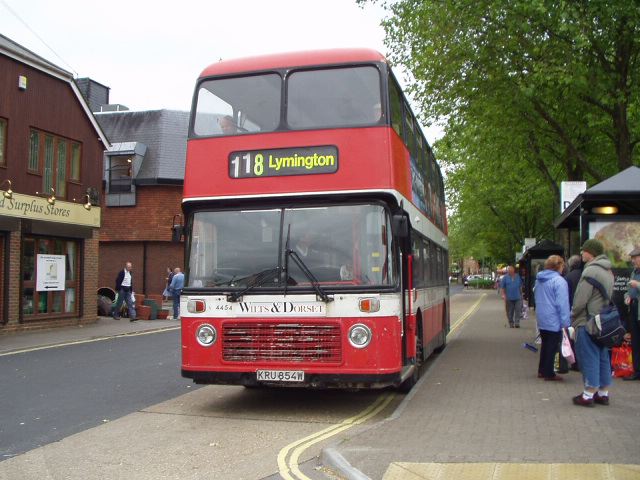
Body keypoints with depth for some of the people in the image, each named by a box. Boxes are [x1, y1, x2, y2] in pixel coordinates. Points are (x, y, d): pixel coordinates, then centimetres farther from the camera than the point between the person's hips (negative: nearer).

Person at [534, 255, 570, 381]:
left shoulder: (539, 280, 9)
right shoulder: (559, 281, -18)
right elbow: (562, 304, -21)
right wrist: (565, 322, -19)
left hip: (541, 320, 8)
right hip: (554, 322, -8)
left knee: (545, 344, 18)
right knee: (552, 347, 1)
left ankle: (542, 370, 24)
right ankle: (548, 373, 6)